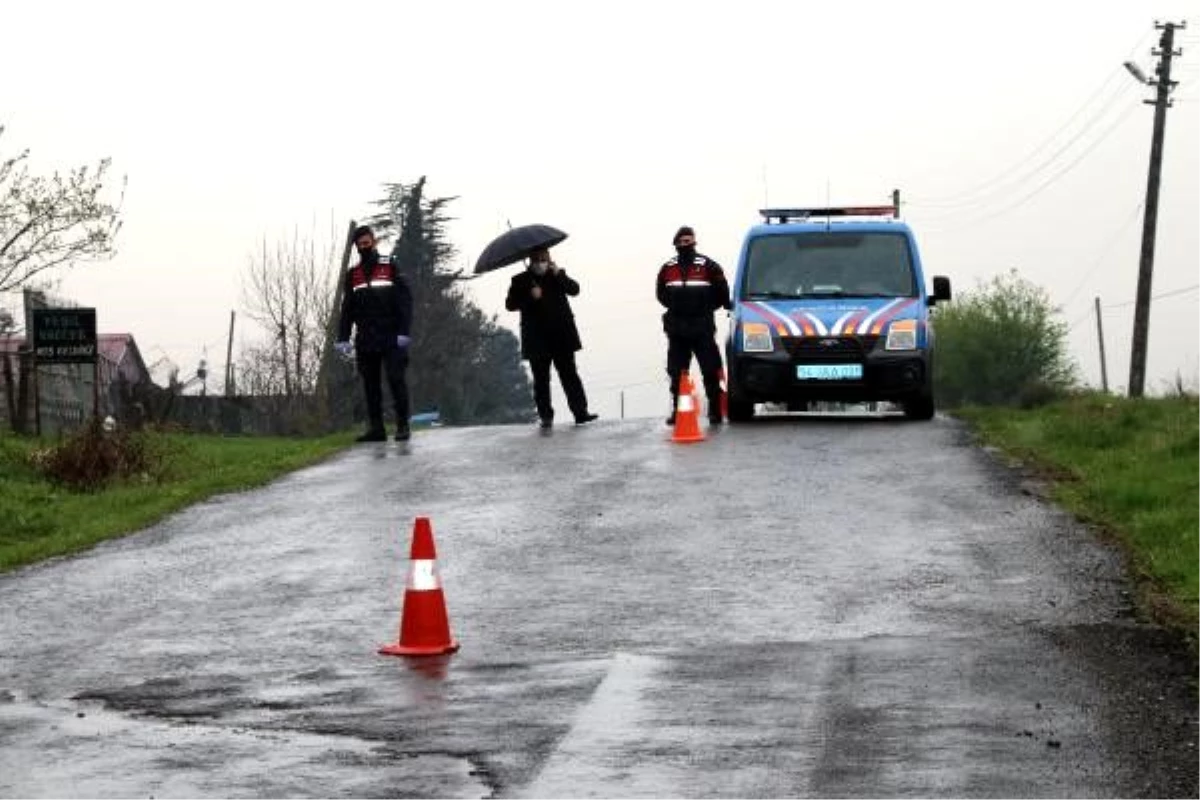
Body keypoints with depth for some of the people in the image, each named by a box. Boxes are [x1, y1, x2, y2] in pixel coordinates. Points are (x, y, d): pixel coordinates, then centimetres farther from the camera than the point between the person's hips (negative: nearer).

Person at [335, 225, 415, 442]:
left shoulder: (391, 267, 3)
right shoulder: (352, 274, 15)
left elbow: (405, 300, -3)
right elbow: (347, 308, 14)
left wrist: (404, 332, -12)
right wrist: (342, 338, 5)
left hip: (391, 340, -4)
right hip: (365, 341, 4)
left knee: (396, 380, -8)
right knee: (370, 384, 3)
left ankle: (402, 426, -4)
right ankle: (376, 428, 5)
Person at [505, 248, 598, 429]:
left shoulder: (557, 275, 9)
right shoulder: (521, 281, 4)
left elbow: (574, 289, -3)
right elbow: (510, 304, -2)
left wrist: (559, 275, -17)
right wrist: (530, 296, -16)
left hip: (561, 336, 1)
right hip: (537, 339, -1)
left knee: (569, 374, 0)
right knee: (541, 379, 2)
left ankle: (580, 412, -1)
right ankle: (545, 415, 6)